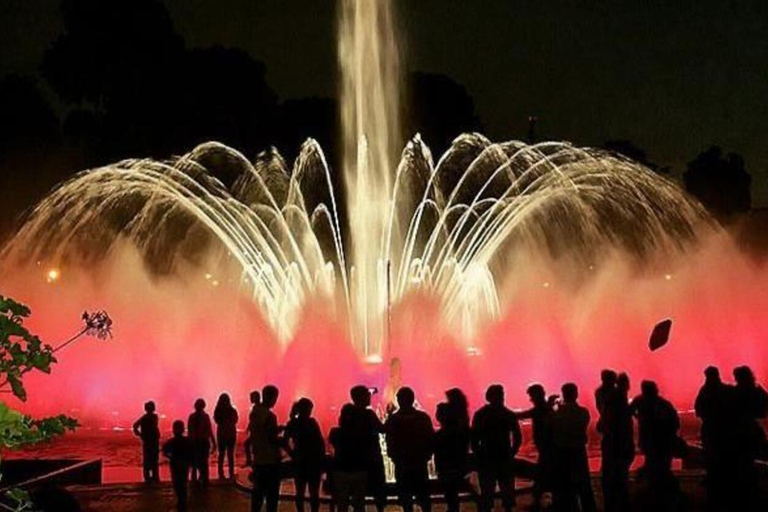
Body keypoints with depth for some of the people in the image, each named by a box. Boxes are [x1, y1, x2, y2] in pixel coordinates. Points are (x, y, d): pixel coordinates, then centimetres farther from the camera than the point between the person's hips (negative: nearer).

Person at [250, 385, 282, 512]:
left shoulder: (254, 413, 6)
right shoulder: (269, 415, -19)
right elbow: (272, 439, -20)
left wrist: (277, 429, 14)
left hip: (258, 459, 8)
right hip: (270, 460, -8)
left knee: (258, 491, 14)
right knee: (272, 494, 1)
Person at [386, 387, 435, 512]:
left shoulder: (393, 420, -11)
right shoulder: (423, 417, -5)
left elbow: (390, 444, -8)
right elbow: (431, 440, -3)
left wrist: (395, 457, 8)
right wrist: (426, 456, 10)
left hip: (402, 465, -2)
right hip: (420, 464, 2)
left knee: (405, 497, 6)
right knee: (423, 496, 13)